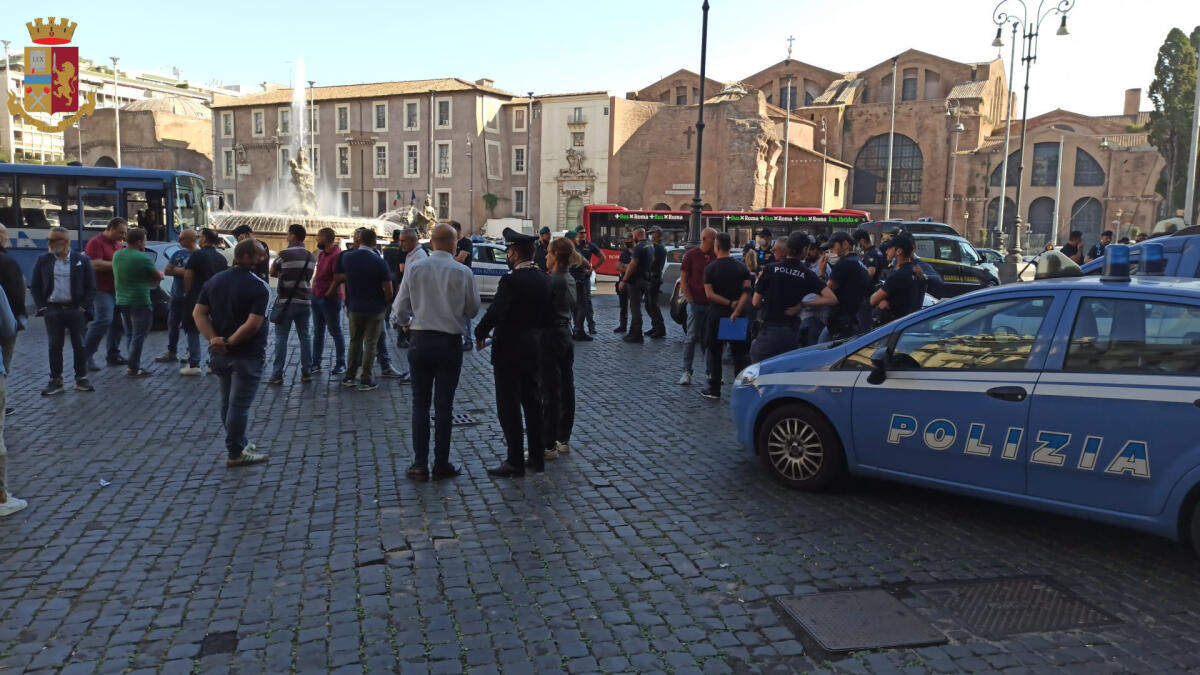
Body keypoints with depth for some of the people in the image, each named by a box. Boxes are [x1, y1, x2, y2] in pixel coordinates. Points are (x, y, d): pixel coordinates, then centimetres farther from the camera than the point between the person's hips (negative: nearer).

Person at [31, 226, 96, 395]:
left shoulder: (82, 260, -2)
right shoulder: (43, 260, 3)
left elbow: (91, 287, 0)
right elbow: (35, 287, 8)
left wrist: (83, 307, -6)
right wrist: (42, 307, -1)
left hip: (76, 310, -1)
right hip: (52, 310, 1)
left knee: (79, 345, 5)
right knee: (55, 346, 6)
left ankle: (81, 378, 14)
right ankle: (55, 380, 13)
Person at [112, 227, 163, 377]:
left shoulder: (117, 255, 5)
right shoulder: (143, 258, -16)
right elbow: (157, 277, -7)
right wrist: (160, 274, 16)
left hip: (122, 301, 7)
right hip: (140, 302, -7)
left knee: (130, 335, 16)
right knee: (139, 336, -1)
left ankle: (134, 365, 21)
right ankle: (133, 368, -2)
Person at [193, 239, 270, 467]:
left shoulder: (214, 281, 7)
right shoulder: (258, 287, -14)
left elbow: (198, 314, 0)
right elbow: (252, 325, -23)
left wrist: (214, 339, -8)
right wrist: (230, 342, -14)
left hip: (221, 354, 7)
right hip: (247, 355, -7)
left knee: (228, 402, 18)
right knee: (239, 404, 0)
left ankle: (239, 444, 30)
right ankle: (236, 453, 8)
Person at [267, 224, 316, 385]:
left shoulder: (284, 254, -12)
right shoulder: (311, 257, 6)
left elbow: (272, 273, -1)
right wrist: (287, 275, 10)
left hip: (285, 301, -5)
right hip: (304, 301, 5)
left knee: (281, 337, 1)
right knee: (304, 337, 10)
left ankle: (277, 374, 2)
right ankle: (307, 372, 13)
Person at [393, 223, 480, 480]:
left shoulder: (414, 268, -5)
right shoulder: (463, 273, -8)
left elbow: (400, 309, -1)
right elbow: (473, 309, 3)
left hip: (419, 340, 1)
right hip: (450, 341, -1)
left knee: (420, 402, 11)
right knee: (444, 404, 7)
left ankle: (419, 464, 10)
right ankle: (441, 465, 13)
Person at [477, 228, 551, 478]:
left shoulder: (511, 281, -18)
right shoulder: (544, 280, 5)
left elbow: (494, 312, -23)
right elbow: (546, 315, 10)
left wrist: (480, 334, -8)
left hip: (509, 352, -8)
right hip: (533, 350, 8)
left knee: (509, 407, 1)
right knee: (532, 404, 15)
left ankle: (515, 462, 7)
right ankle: (537, 457, 23)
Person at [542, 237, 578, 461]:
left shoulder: (553, 281, -17)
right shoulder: (570, 279, 10)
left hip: (550, 338, -9)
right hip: (566, 336, 9)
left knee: (550, 392, -4)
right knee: (566, 389, 12)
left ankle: (549, 446, 2)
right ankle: (563, 440, 22)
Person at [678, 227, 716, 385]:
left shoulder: (716, 257, 6)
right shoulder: (691, 255, -2)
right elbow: (683, 281, -2)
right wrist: (691, 301, -7)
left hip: (712, 304, 3)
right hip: (696, 304, -3)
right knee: (691, 338, 0)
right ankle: (687, 371, 5)